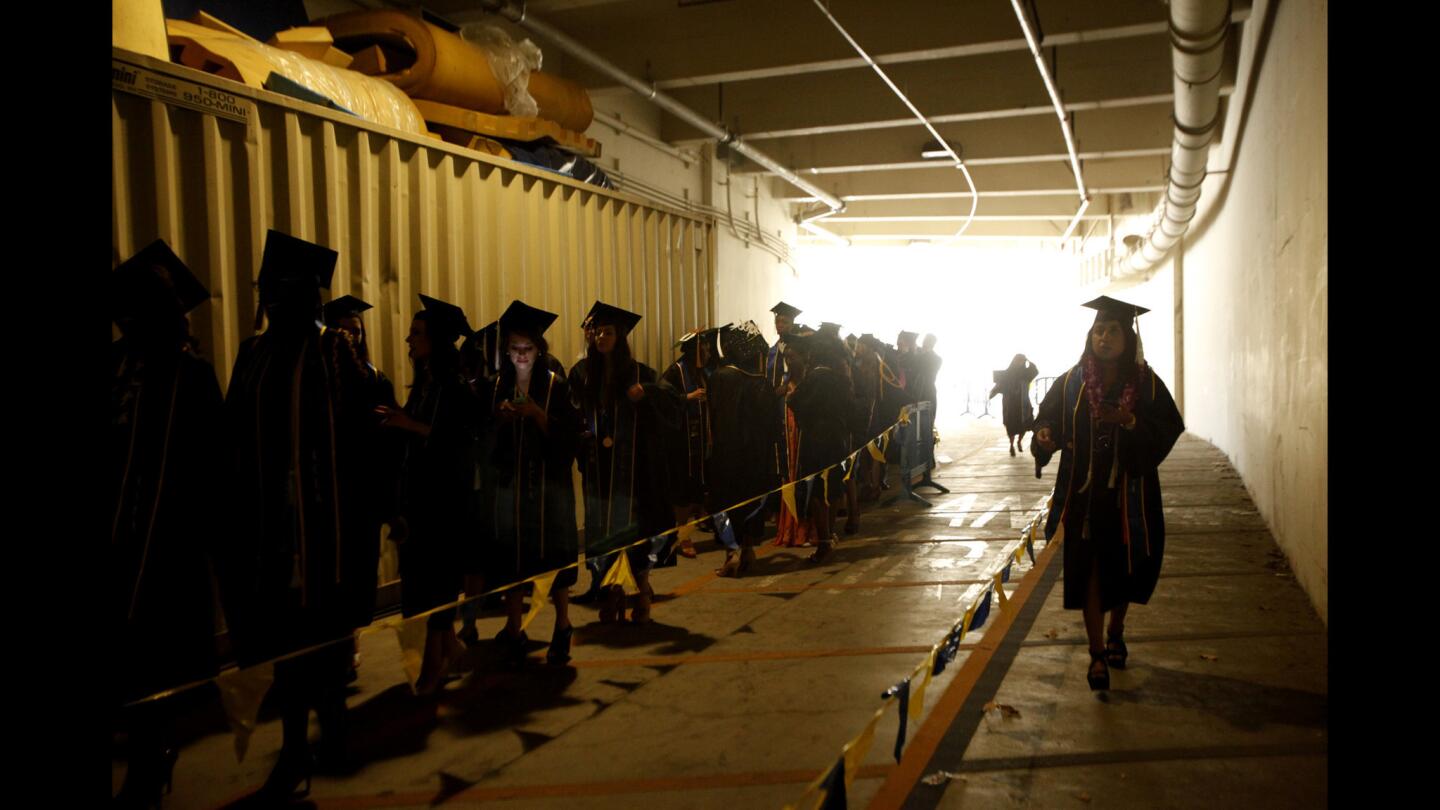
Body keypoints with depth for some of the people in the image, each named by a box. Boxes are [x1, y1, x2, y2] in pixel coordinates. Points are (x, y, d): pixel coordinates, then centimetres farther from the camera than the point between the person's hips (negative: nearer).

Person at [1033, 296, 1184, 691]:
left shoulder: (1147, 383, -4)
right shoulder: (1071, 382, -2)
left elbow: (1169, 430, -6)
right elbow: (1048, 420, 2)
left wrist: (1130, 422, -22)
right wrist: (1045, 436, -21)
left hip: (1129, 493, 1)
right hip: (1084, 493, -1)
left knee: (1124, 567, 15)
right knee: (1088, 570, -1)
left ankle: (1116, 633, 39)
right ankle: (1097, 653, 9)